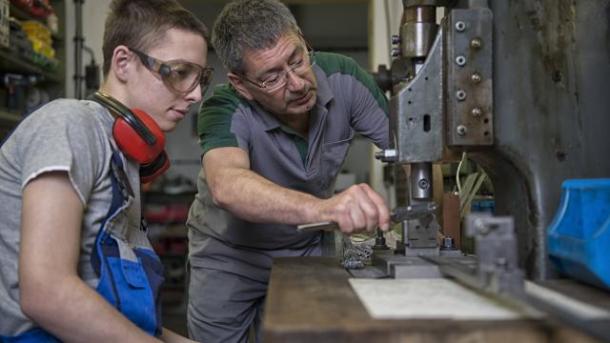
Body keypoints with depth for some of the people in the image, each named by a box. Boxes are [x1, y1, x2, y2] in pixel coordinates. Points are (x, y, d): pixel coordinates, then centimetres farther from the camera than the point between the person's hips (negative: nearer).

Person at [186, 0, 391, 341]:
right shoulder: (226, 109, -30)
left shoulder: (342, 77, -21)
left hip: (308, 249, 3)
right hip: (230, 253, -2)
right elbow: (226, 186, -50)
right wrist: (320, 208, -67)